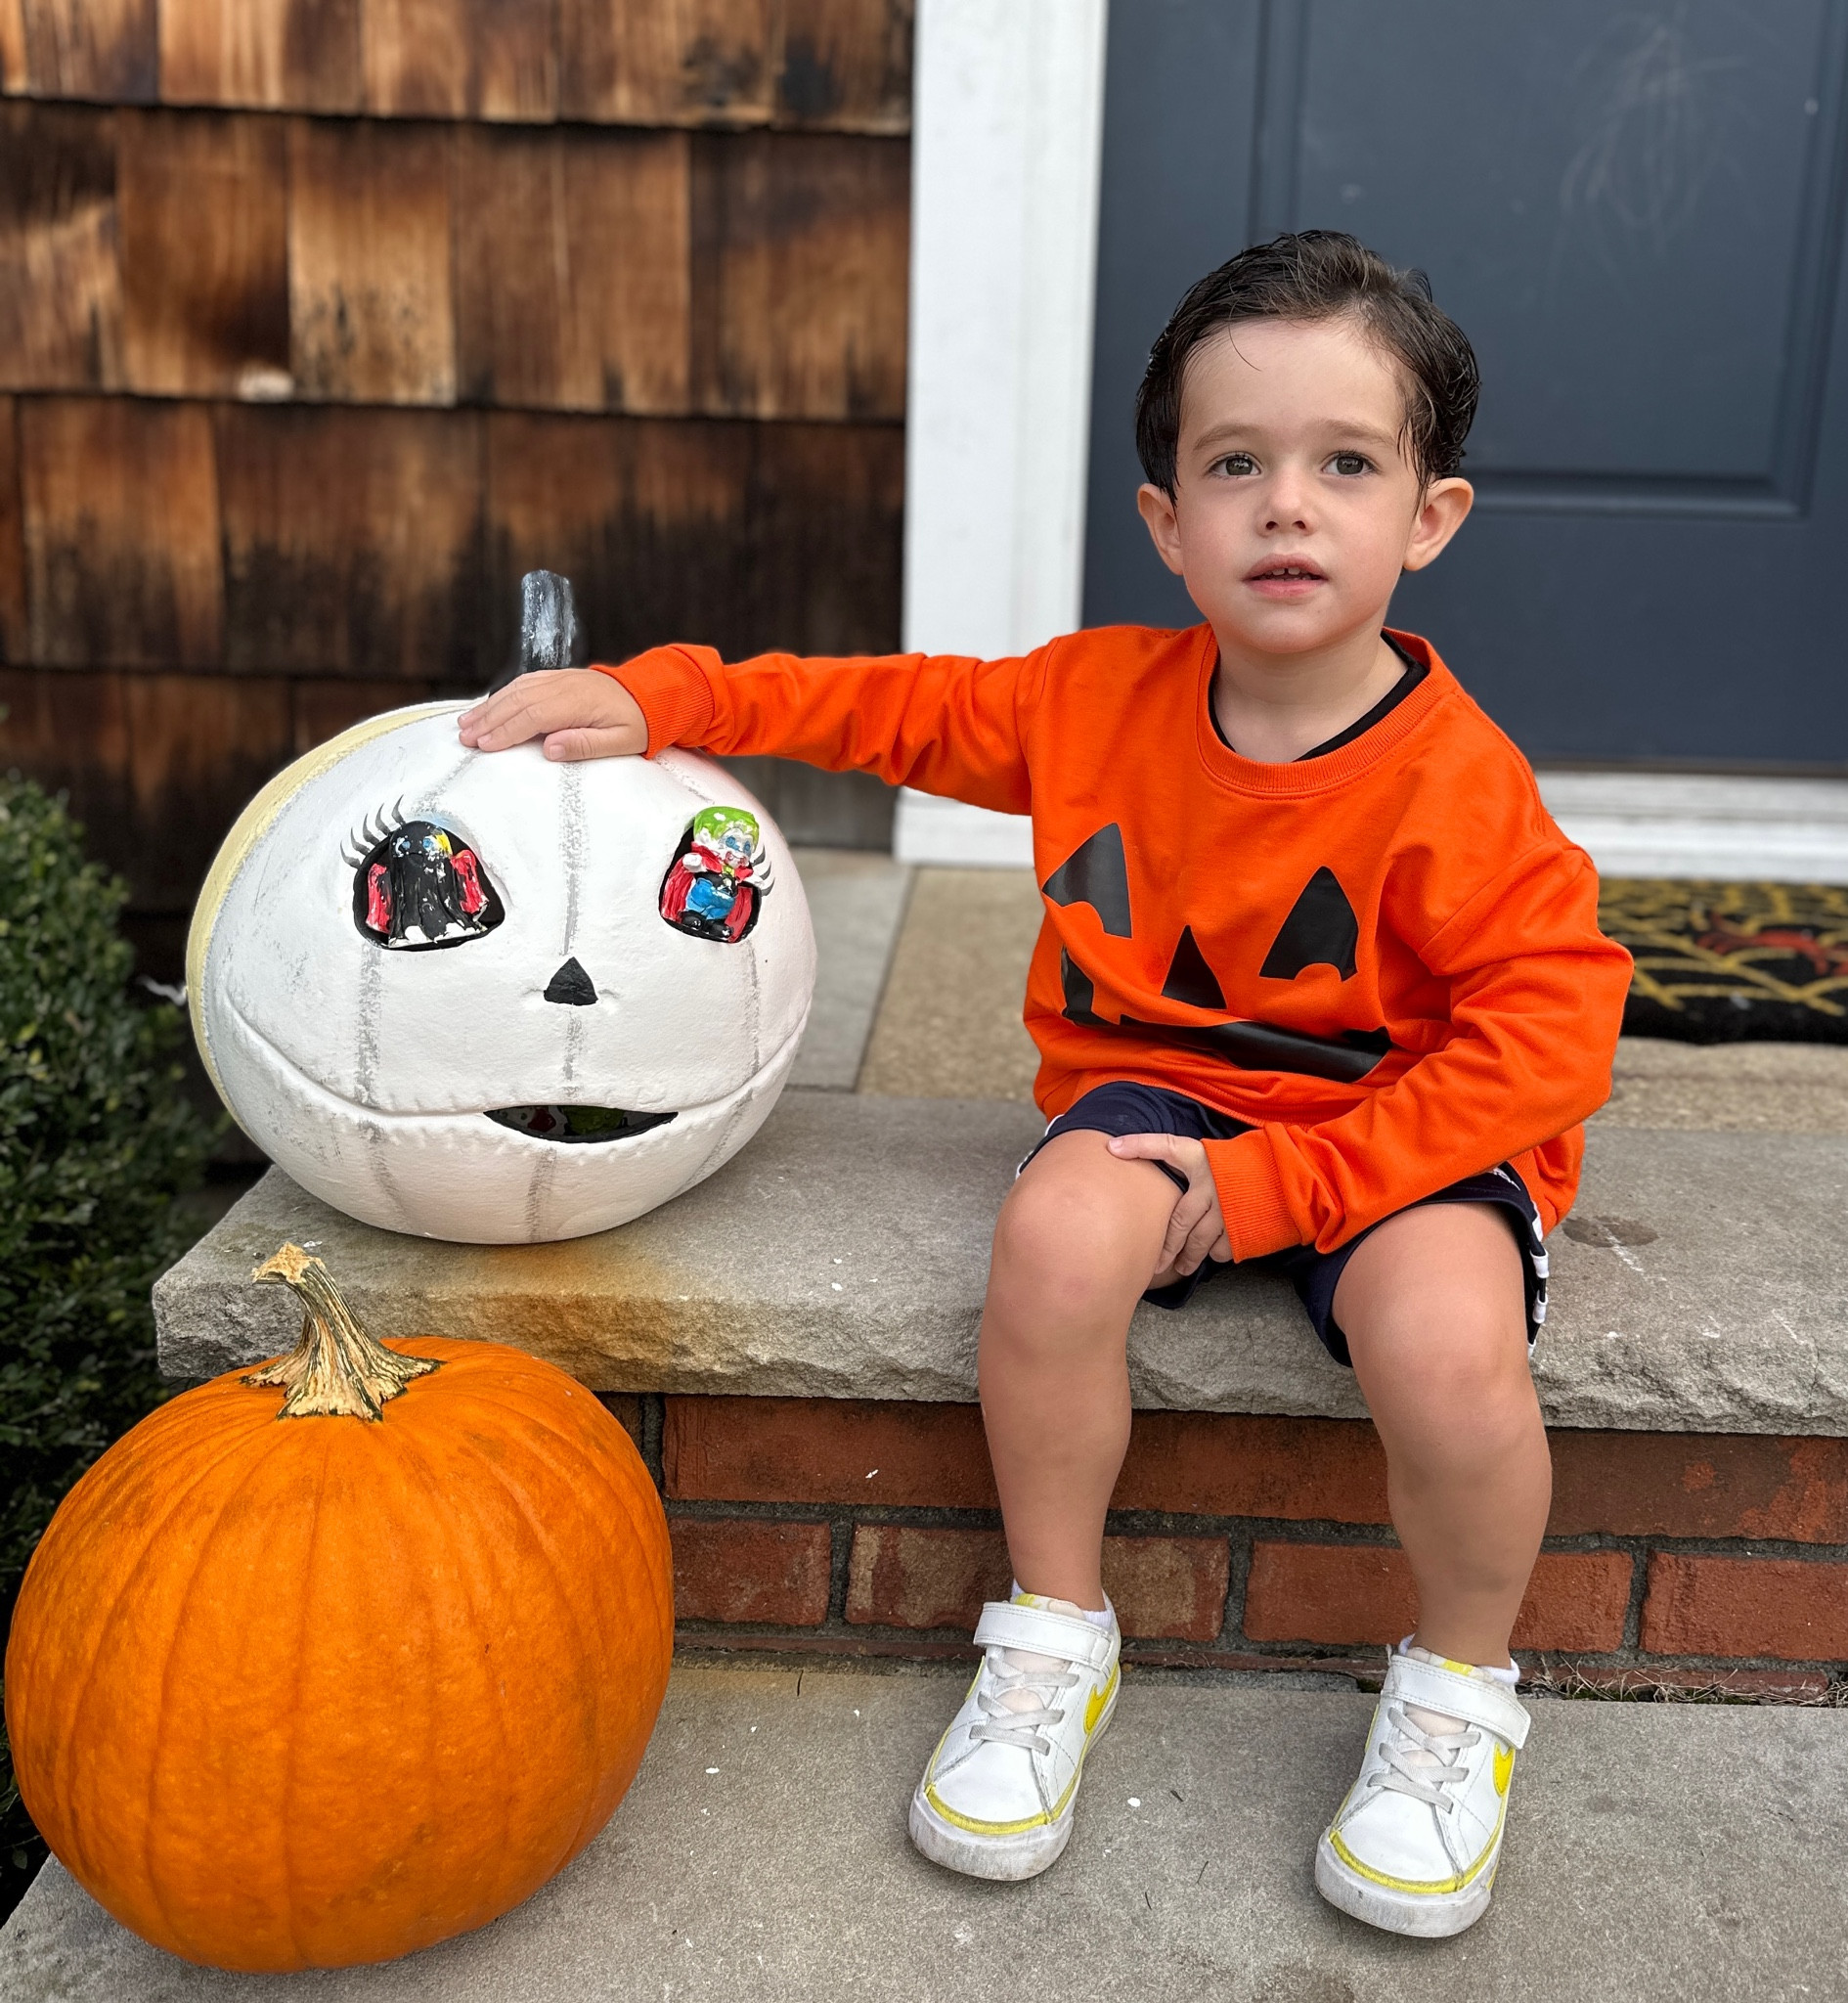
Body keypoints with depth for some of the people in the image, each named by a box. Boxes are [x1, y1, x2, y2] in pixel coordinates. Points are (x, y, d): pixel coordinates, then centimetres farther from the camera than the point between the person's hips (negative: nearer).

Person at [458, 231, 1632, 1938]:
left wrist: (1268, 1182, -24)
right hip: (1158, 1087, 3)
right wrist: (657, 697, -2)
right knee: (1056, 1239, -30)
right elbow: (901, 707, 8)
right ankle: (1055, 1636, -2)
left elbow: (1544, 1033, -19)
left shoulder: (1453, 785, -17)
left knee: (1446, 1348, -34)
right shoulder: (1105, 697, -2)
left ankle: (1460, 1691, 2)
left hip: (1393, 1127, -3)